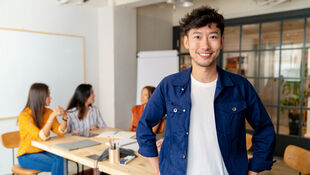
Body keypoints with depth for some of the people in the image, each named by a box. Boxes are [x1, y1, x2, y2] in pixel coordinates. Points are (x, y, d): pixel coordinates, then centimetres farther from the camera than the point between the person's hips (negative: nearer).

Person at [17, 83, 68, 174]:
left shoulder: (48, 112, 0)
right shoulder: (24, 116, -18)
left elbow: (60, 132, -5)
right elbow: (42, 136, -28)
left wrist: (64, 117, -21)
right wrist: (52, 116, -34)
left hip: (43, 151, 5)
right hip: (26, 156, -5)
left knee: (62, 159, -26)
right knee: (57, 163, -28)